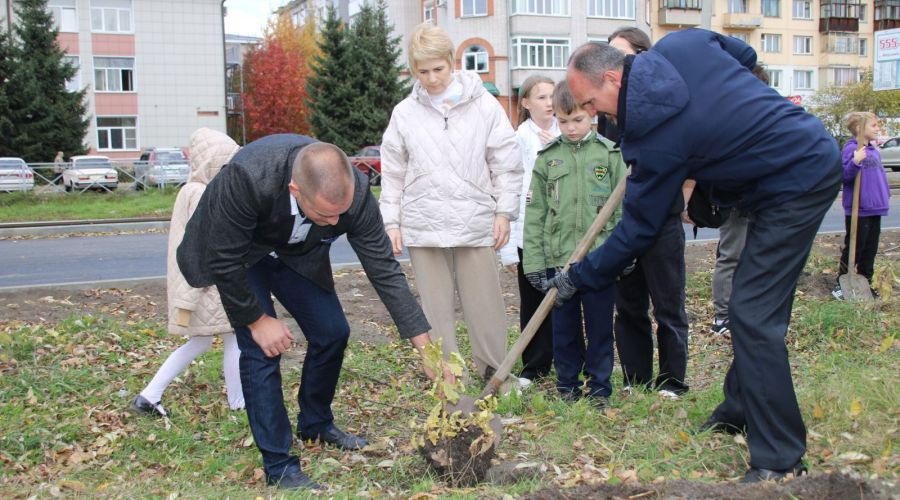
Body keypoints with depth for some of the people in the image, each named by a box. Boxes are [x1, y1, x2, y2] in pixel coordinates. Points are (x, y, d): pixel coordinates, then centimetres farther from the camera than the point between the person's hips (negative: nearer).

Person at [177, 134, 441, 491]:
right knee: (261, 349, -13)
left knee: (332, 332, 3)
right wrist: (257, 321, -19)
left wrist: (424, 343, -26)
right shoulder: (247, 178, -43)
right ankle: (279, 468, -1)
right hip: (237, 252, -4)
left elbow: (384, 269, -23)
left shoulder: (355, 192, -32)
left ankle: (315, 424, 30)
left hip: (295, 251, 4)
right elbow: (224, 261, -30)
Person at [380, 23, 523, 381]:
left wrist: (504, 211, 0)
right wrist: (391, 221, 6)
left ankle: (494, 374, 18)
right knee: (435, 310, 6)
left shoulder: (483, 105, 0)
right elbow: (392, 174, 10)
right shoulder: (404, 113, 5)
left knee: (485, 306, 3)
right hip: (423, 227, 2)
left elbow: (506, 163, 4)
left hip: (476, 224, -1)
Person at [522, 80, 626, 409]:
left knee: (600, 326, 7)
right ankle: (567, 385, 24)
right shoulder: (547, 157, 5)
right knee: (564, 326, 10)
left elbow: (623, 206, 2)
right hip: (558, 257, 1)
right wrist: (533, 261, -1)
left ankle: (599, 388, 20)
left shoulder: (609, 153, 2)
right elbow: (535, 212, 5)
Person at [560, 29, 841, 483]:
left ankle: (780, 460, -5)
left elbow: (637, 229, -12)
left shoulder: (656, 136, -22)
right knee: (754, 304, 18)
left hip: (795, 186, -10)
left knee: (752, 314, -11)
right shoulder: (679, 44, -3)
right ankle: (741, 407, 32)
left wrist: (580, 277, -1)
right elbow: (745, 55, 18)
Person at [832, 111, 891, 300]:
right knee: (853, 249, 0)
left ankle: (866, 283, 25)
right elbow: (844, 177, -20)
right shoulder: (851, 148, -13)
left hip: (875, 208, 8)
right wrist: (855, 162, -35)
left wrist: (886, 195, 16)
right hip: (858, 209, -8)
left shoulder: (874, 151, 13)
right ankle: (842, 285, 10)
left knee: (870, 249, 14)